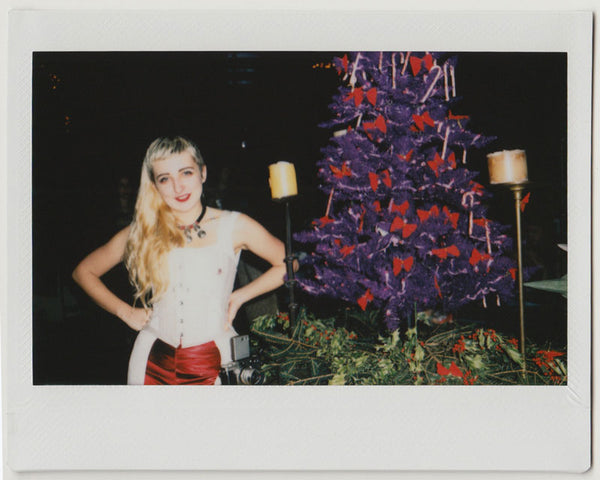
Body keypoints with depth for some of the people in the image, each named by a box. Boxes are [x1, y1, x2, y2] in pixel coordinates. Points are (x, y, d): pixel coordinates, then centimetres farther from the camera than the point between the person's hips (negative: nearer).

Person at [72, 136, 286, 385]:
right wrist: (125, 312, 7)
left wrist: (240, 296, 0)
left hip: (214, 364, -1)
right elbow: (83, 271, 14)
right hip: (154, 364, 2)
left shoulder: (234, 227, -2)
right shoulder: (141, 233, 2)